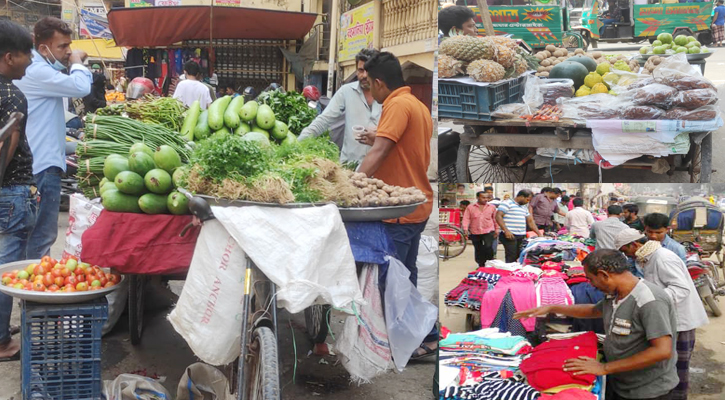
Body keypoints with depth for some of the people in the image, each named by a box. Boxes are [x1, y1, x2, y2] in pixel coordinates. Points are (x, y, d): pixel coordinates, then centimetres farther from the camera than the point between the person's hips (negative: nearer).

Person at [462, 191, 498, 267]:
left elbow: (495, 218, 12)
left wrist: (496, 229, 12)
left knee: (488, 247, -16)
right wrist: (465, 229, -11)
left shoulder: (492, 207, 6)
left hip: (488, 232, -1)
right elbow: (466, 219, -1)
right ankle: (481, 265, 23)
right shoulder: (470, 207, 2)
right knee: (478, 250, 9)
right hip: (475, 233, 1)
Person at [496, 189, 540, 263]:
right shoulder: (507, 203, -4)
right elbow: (498, 216, -13)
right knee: (511, 258, -11)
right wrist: (506, 230, -22)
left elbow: (530, 221, 24)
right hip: (510, 236, -8)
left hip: (521, 237, 8)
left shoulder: (524, 207, 22)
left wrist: (539, 234, 15)